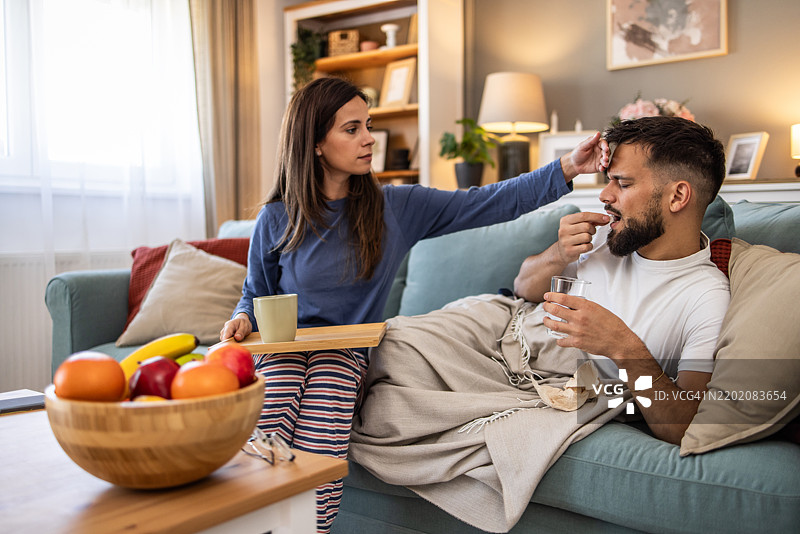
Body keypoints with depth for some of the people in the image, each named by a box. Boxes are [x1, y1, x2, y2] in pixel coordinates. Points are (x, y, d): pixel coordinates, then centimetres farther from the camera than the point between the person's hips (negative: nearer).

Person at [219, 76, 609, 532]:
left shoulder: (396, 207, 4)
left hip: (346, 353, 0)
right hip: (285, 346, 0)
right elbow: (257, 295, 17)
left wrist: (566, 169, -10)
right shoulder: (276, 220, 3)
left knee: (317, 457, -31)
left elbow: (486, 204, -1)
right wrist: (243, 319, -6)